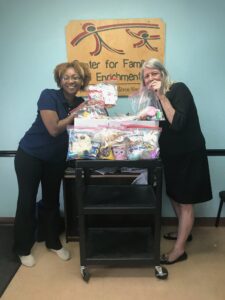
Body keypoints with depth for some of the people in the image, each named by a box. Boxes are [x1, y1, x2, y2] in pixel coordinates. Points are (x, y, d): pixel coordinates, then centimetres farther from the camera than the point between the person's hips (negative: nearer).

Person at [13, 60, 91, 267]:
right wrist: (75, 113, -20)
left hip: (56, 159, 5)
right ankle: (23, 249, 23)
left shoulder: (81, 103, -1)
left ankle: (53, 243, 33)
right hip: (30, 156, -4)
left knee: (52, 201, 15)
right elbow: (54, 129, -24)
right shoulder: (48, 96, -18)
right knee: (27, 202, 5)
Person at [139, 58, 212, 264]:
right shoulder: (155, 97, 6)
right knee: (174, 196, 19)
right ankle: (184, 232, 41)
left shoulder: (179, 89, -16)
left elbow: (177, 124, -29)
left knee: (185, 201, 2)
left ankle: (179, 250, 13)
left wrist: (162, 96, -27)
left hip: (189, 154, -8)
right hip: (172, 154, 8)